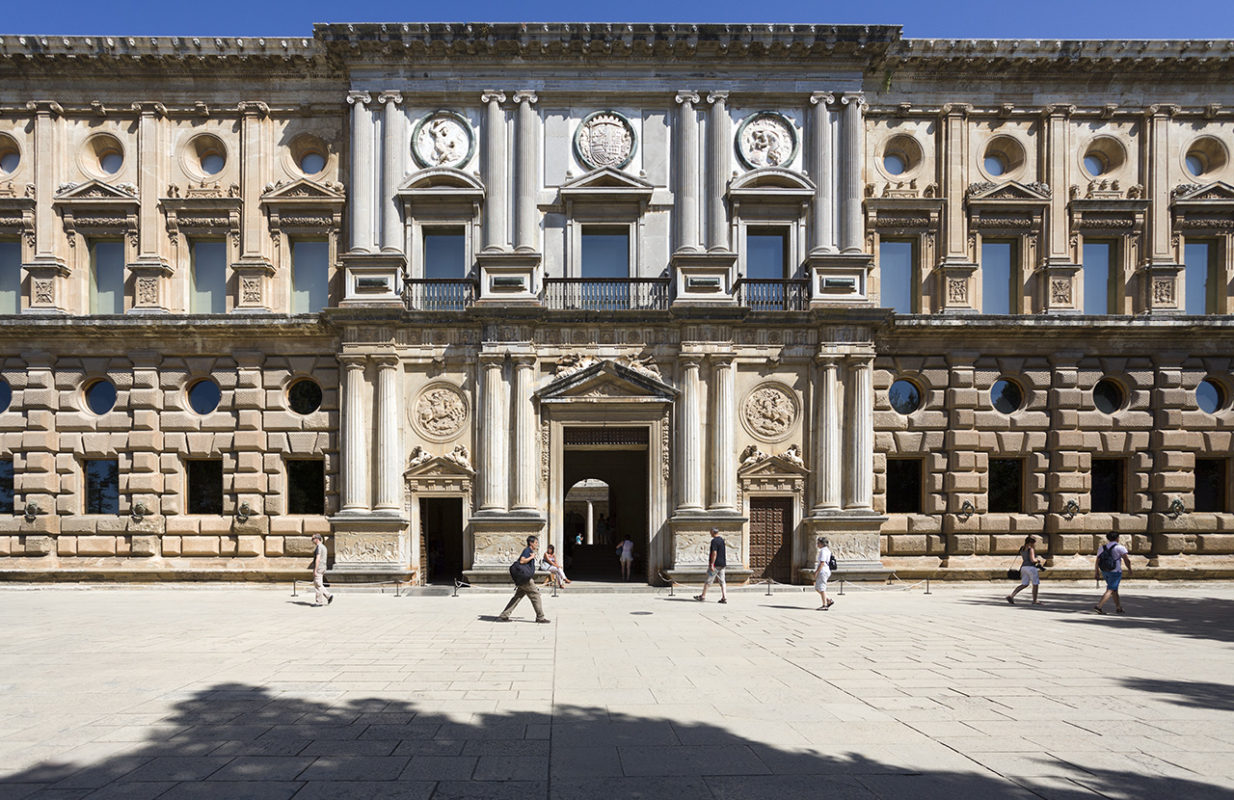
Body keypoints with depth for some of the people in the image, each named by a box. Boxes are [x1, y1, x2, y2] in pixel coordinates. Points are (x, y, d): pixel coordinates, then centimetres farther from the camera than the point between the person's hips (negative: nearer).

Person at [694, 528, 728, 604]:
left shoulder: (714, 541, -15)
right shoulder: (721, 540, 13)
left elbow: (714, 553, -21)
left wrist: (711, 564, -22)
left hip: (715, 564, -8)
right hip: (722, 564, 8)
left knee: (708, 580, 1)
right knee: (722, 581, 7)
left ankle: (703, 597, 7)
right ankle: (724, 598, 1)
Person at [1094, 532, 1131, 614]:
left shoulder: (1102, 548, 5)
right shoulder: (1120, 548, -10)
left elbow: (1097, 562, 4)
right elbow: (1127, 560, -18)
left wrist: (1097, 572, 12)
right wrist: (1129, 568, -1)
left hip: (1105, 572, 6)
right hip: (1115, 572, -6)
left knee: (1114, 590, 22)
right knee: (1110, 591, -6)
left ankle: (1118, 607, 32)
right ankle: (1098, 606, -18)